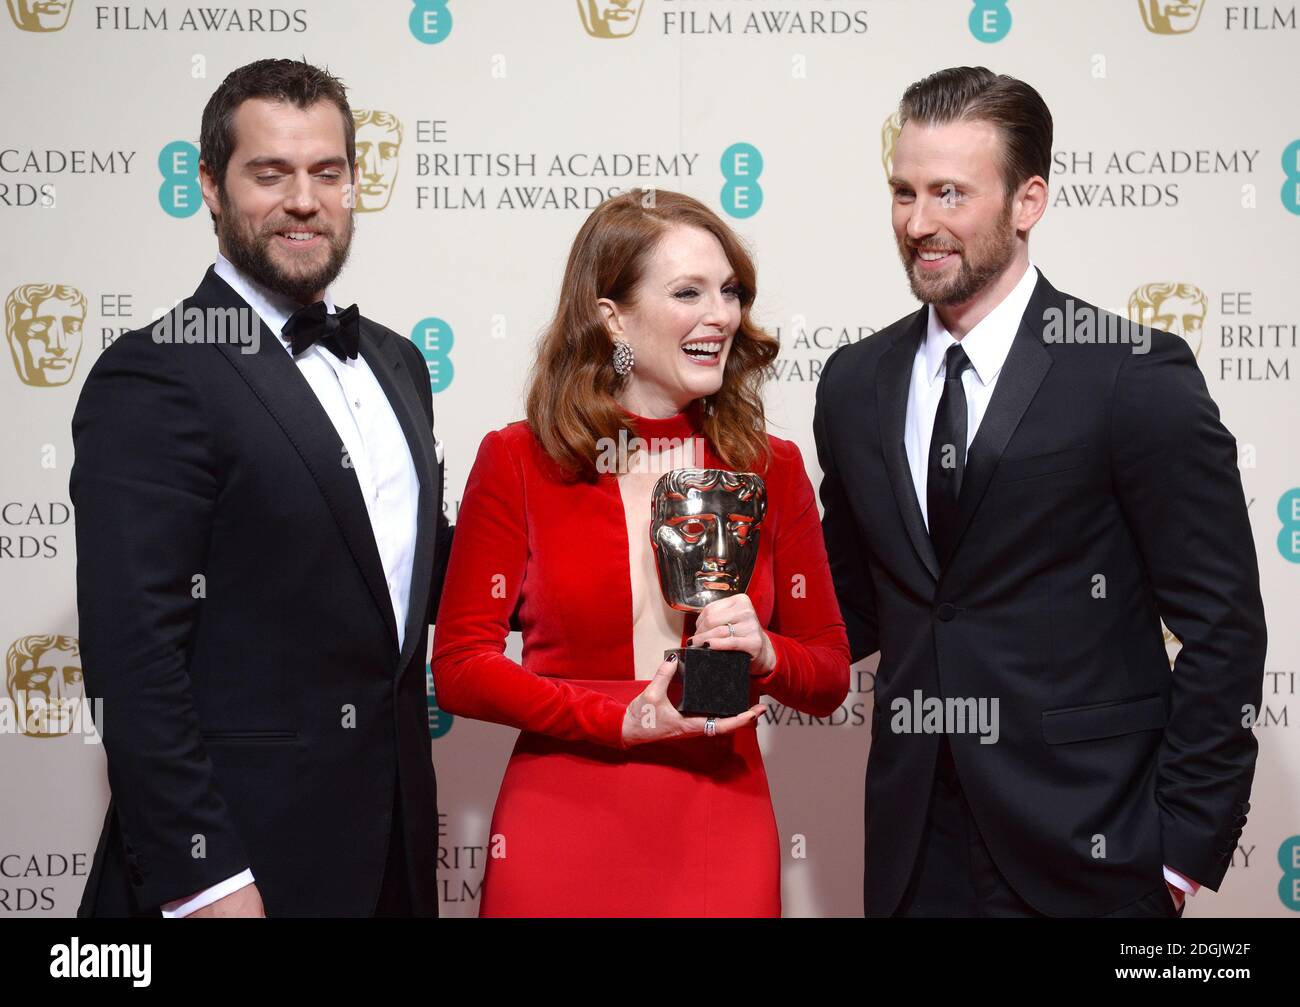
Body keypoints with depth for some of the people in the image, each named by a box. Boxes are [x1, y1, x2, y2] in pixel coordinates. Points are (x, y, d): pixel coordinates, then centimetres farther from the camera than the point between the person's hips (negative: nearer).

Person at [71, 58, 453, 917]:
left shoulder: (394, 363, 12)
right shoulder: (153, 378, -13)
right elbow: (135, 658, -18)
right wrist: (200, 880, -21)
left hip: (391, 847, 7)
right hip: (244, 862, -7)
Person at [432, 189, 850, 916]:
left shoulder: (771, 470, 3)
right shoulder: (518, 462, -2)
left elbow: (830, 677, 8)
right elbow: (460, 665, -4)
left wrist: (763, 655, -13)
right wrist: (620, 720, -14)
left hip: (720, 836, 2)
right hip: (561, 837, -1)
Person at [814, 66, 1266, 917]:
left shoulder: (1137, 375, -10)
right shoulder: (854, 384, 6)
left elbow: (1224, 623, -8)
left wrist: (1184, 845, -10)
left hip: (1083, 847, -4)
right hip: (916, 846, 5)